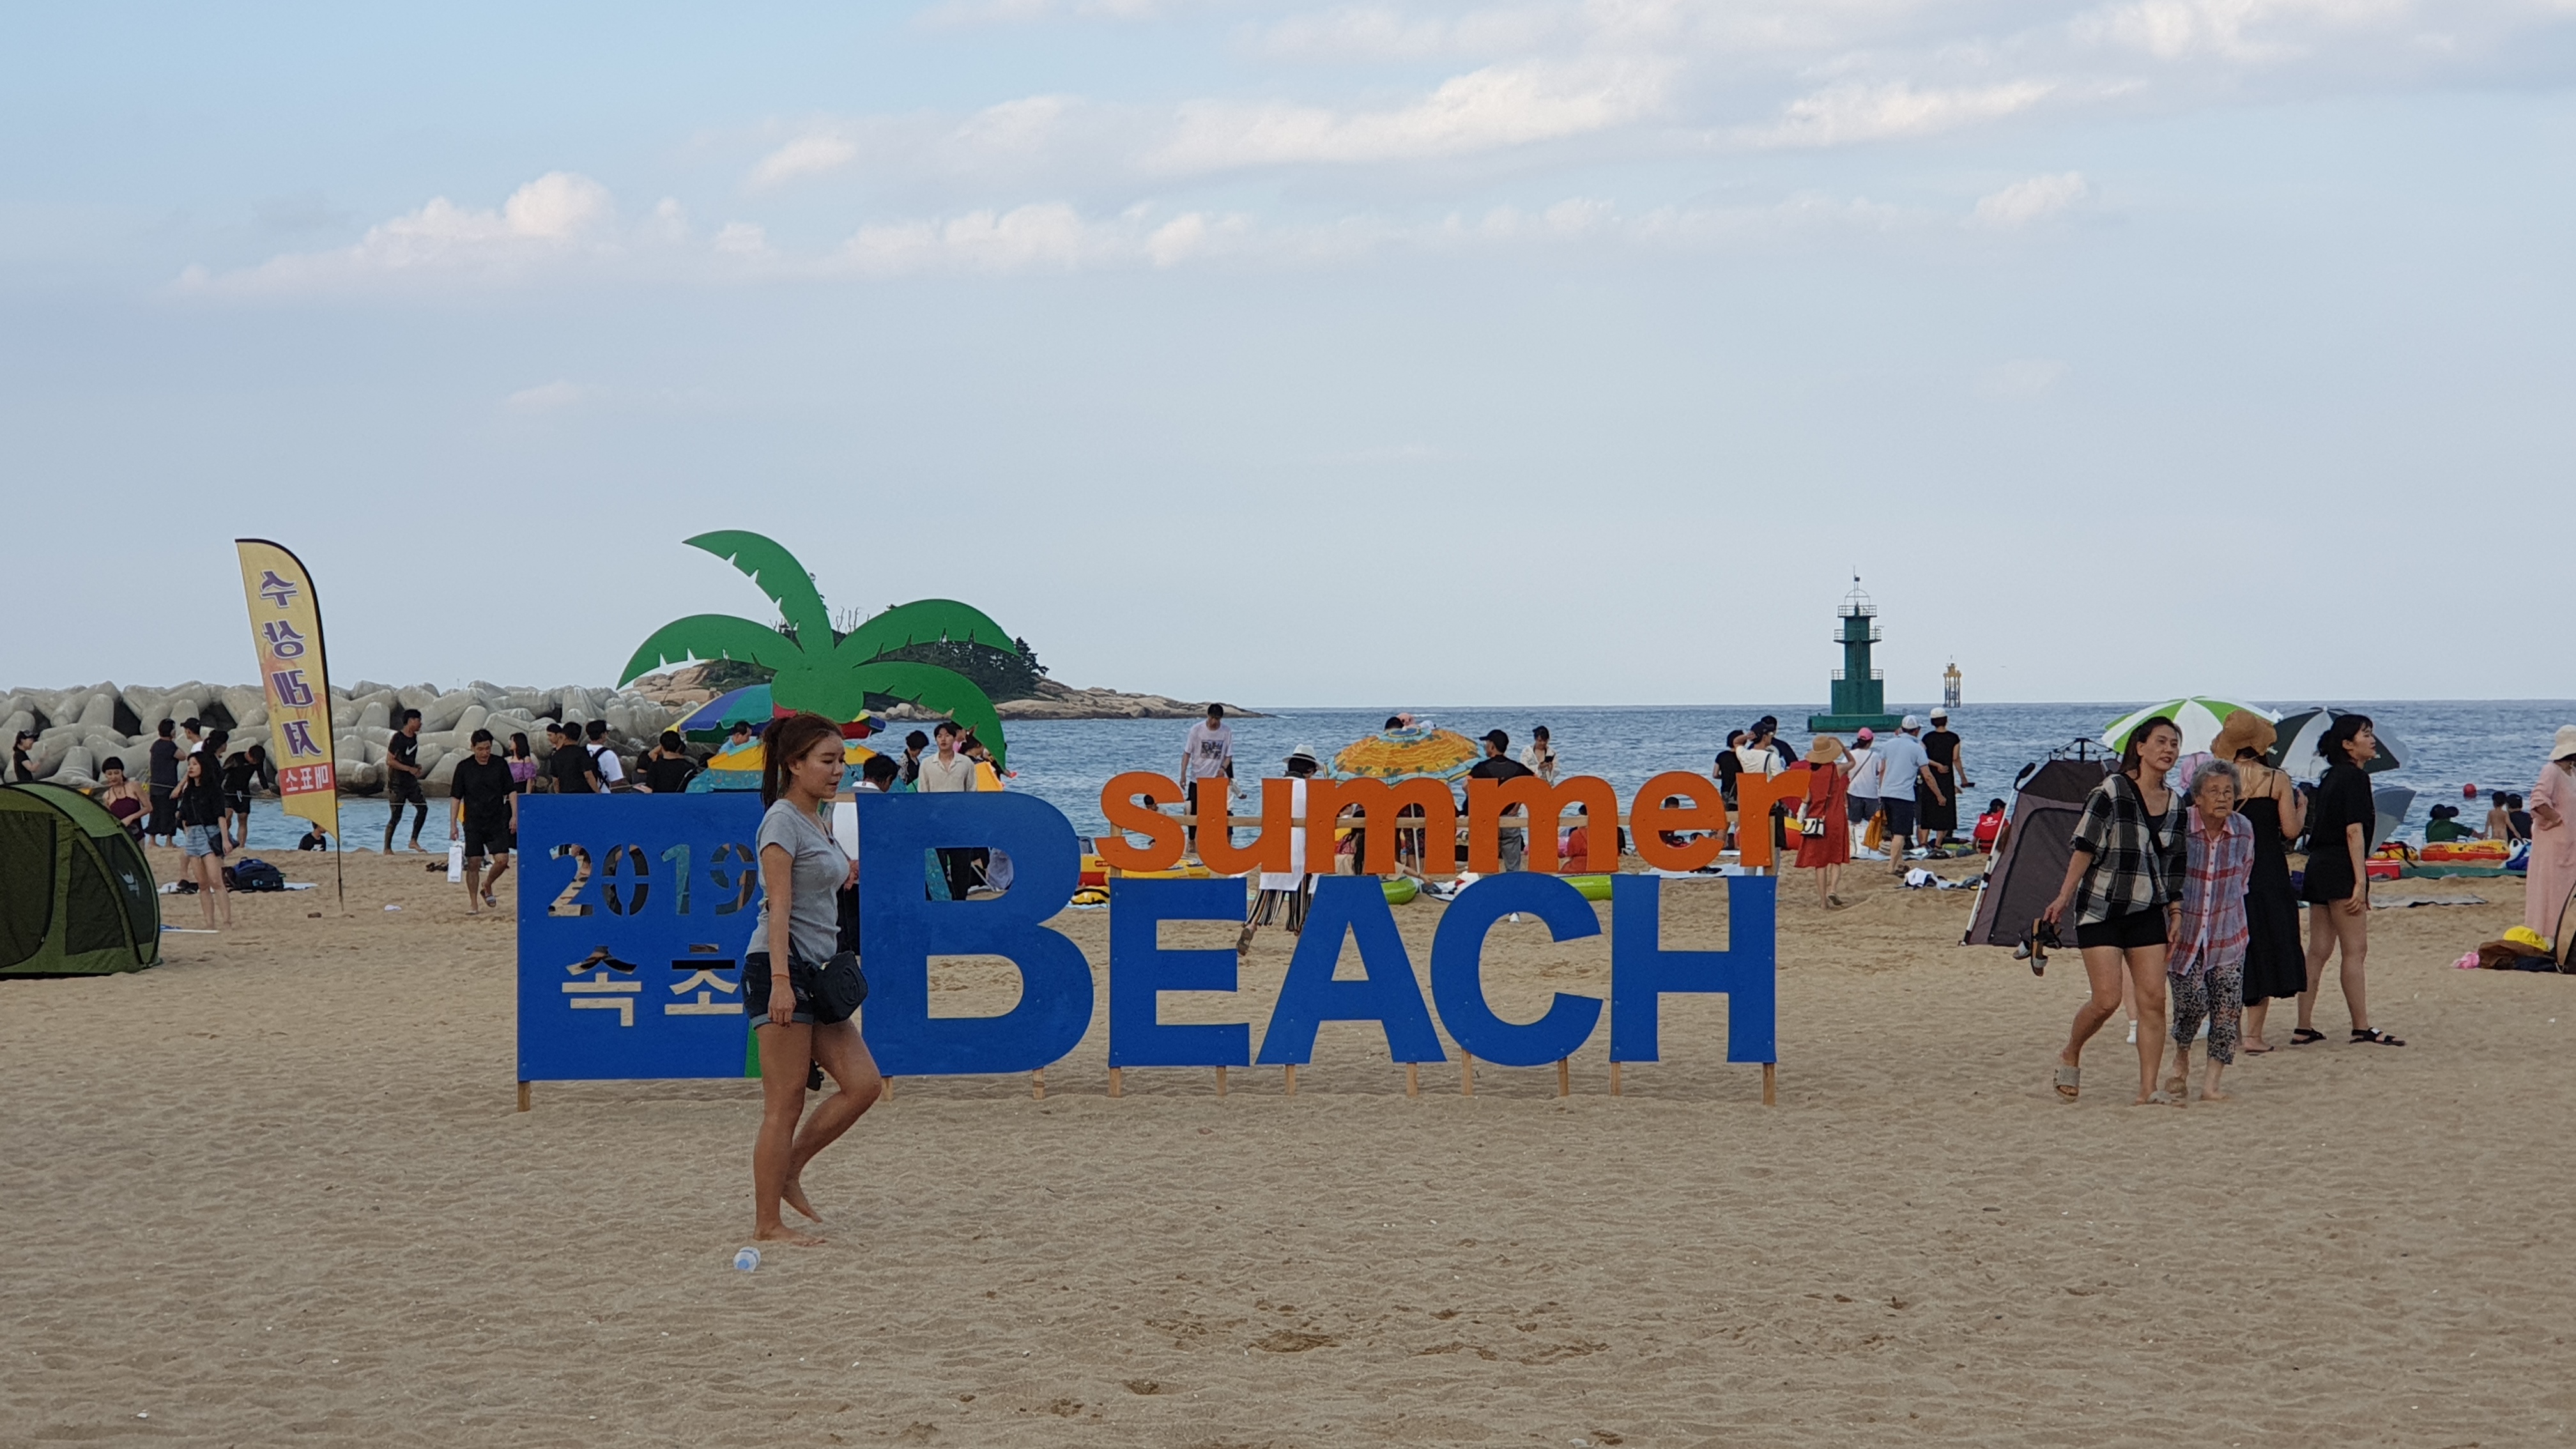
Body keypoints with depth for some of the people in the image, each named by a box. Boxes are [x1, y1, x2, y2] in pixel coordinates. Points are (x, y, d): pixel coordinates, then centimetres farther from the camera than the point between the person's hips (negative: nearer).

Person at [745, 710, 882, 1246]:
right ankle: (767, 1224, 0)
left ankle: (787, 1172, 15)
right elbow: (778, 906, -19)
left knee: (863, 1084, 2)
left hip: (816, 973, 9)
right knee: (786, 1105, -6)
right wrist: (780, 980, -25)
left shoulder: (821, 820, 16)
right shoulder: (783, 821, -11)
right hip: (782, 967, -9)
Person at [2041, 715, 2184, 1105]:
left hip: (2148, 912, 5)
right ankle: (2070, 1056, 17)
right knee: (2107, 999, -10)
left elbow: (2174, 868, 15)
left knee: (2153, 1000, -4)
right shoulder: (2112, 791, -10)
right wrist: (2064, 897, -10)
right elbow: (2085, 849, -9)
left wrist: (2176, 916, 12)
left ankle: (2148, 1089, -2)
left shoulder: (2175, 804, 8)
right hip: (2101, 909, -5)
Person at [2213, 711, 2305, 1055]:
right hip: (2268, 872, -2)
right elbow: (2291, 830, -7)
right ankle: (2253, 1035, 0)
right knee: (2265, 952, 5)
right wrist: (2301, 807, 13)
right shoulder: (2277, 780, -6)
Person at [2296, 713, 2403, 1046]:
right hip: (2341, 869, -9)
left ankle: (2304, 1028, 8)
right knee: (2355, 950, -6)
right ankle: (2362, 1028, -5)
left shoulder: (2330, 778, 17)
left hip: (2318, 867, 9)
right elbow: (2354, 831, -16)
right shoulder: (2354, 777, -10)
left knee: (2318, 951, 8)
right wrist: (2360, 882, -18)